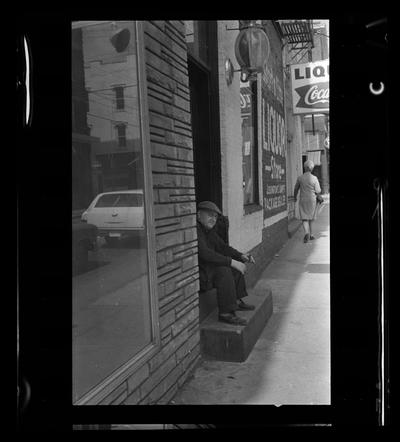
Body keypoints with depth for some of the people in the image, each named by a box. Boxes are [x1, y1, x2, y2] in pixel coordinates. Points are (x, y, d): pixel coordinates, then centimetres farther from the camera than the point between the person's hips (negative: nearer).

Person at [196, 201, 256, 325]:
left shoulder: (209, 230, 9)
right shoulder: (195, 229, -23)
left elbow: (223, 247, 15)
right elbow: (205, 253, -32)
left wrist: (241, 256, -1)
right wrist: (231, 261, -28)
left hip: (206, 267, 11)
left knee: (236, 266, 11)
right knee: (223, 271, -29)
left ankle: (236, 301, 17)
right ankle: (225, 313, -22)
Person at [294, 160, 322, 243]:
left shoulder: (300, 178, -4)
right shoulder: (314, 178, -10)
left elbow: (296, 189, 8)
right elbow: (318, 191, -9)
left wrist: (295, 197, 26)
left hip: (302, 201, 0)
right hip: (312, 200, 0)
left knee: (304, 218, 0)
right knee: (310, 218, 16)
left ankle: (307, 233, -24)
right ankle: (311, 234, 23)